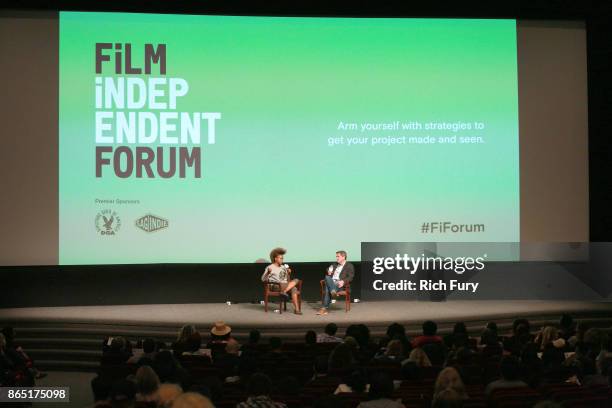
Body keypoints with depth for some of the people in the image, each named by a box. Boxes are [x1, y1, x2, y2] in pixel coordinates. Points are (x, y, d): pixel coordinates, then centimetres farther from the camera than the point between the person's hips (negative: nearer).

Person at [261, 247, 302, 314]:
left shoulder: (283, 267, 21)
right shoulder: (270, 267, 3)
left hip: (286, 285, 6)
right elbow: (263, 279, -5)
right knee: (294, 289, -29)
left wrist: (289, 274, 3)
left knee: (296, 280, -25)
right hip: (276, 286, -6)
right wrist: (268, 273, -23)